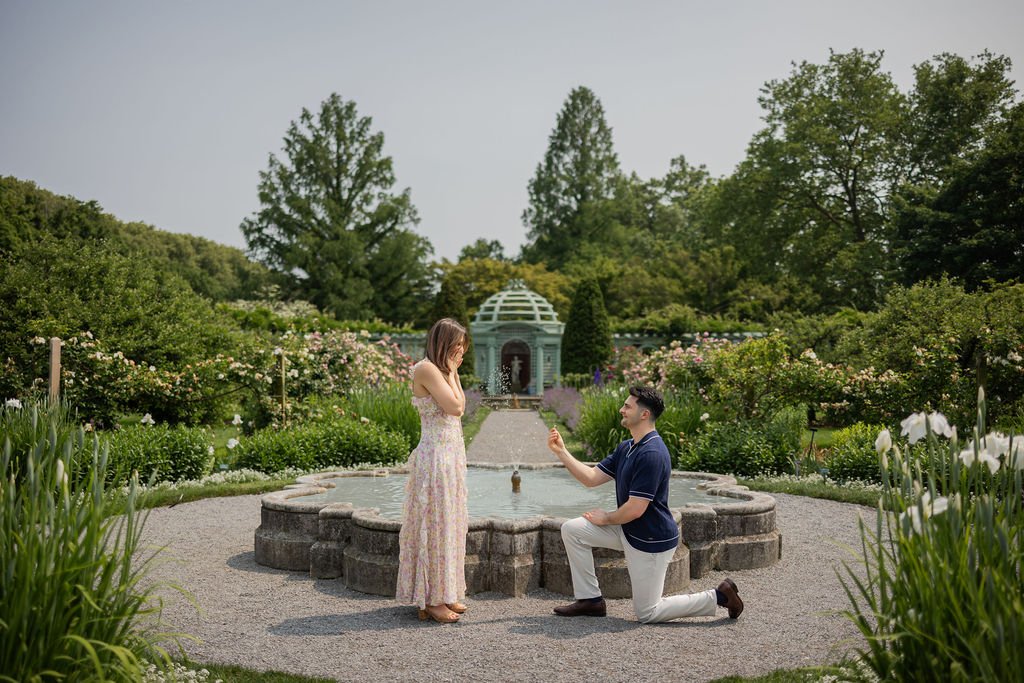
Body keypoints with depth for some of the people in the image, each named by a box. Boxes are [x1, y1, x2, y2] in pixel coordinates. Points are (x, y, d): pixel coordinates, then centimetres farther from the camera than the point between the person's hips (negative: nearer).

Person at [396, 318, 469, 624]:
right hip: (435, 457, -10)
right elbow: (455, 407, -19)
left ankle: (445, 593, 22)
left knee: (450, 523, 13)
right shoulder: (426, 369, -14)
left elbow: (461, 407, 11)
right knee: (434, 523, -3)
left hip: (452, 454, 10)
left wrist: (453, 372, 8)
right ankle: (431, 601, 6)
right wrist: (451, 372, -9)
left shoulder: (441, 370, 15)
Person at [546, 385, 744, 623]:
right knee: (572, 529, 1)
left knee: (647, 613, 1)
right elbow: (592, 477, 4)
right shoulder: (626, 447, 5)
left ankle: (718, 596, 10)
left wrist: (606, 519, -8)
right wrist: (561, 451, -2)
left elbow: (635, 509, -26)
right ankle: (590, 599, 10)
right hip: (627, 530, 9)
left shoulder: (651, 454, -27)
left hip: (651, 540, -9)